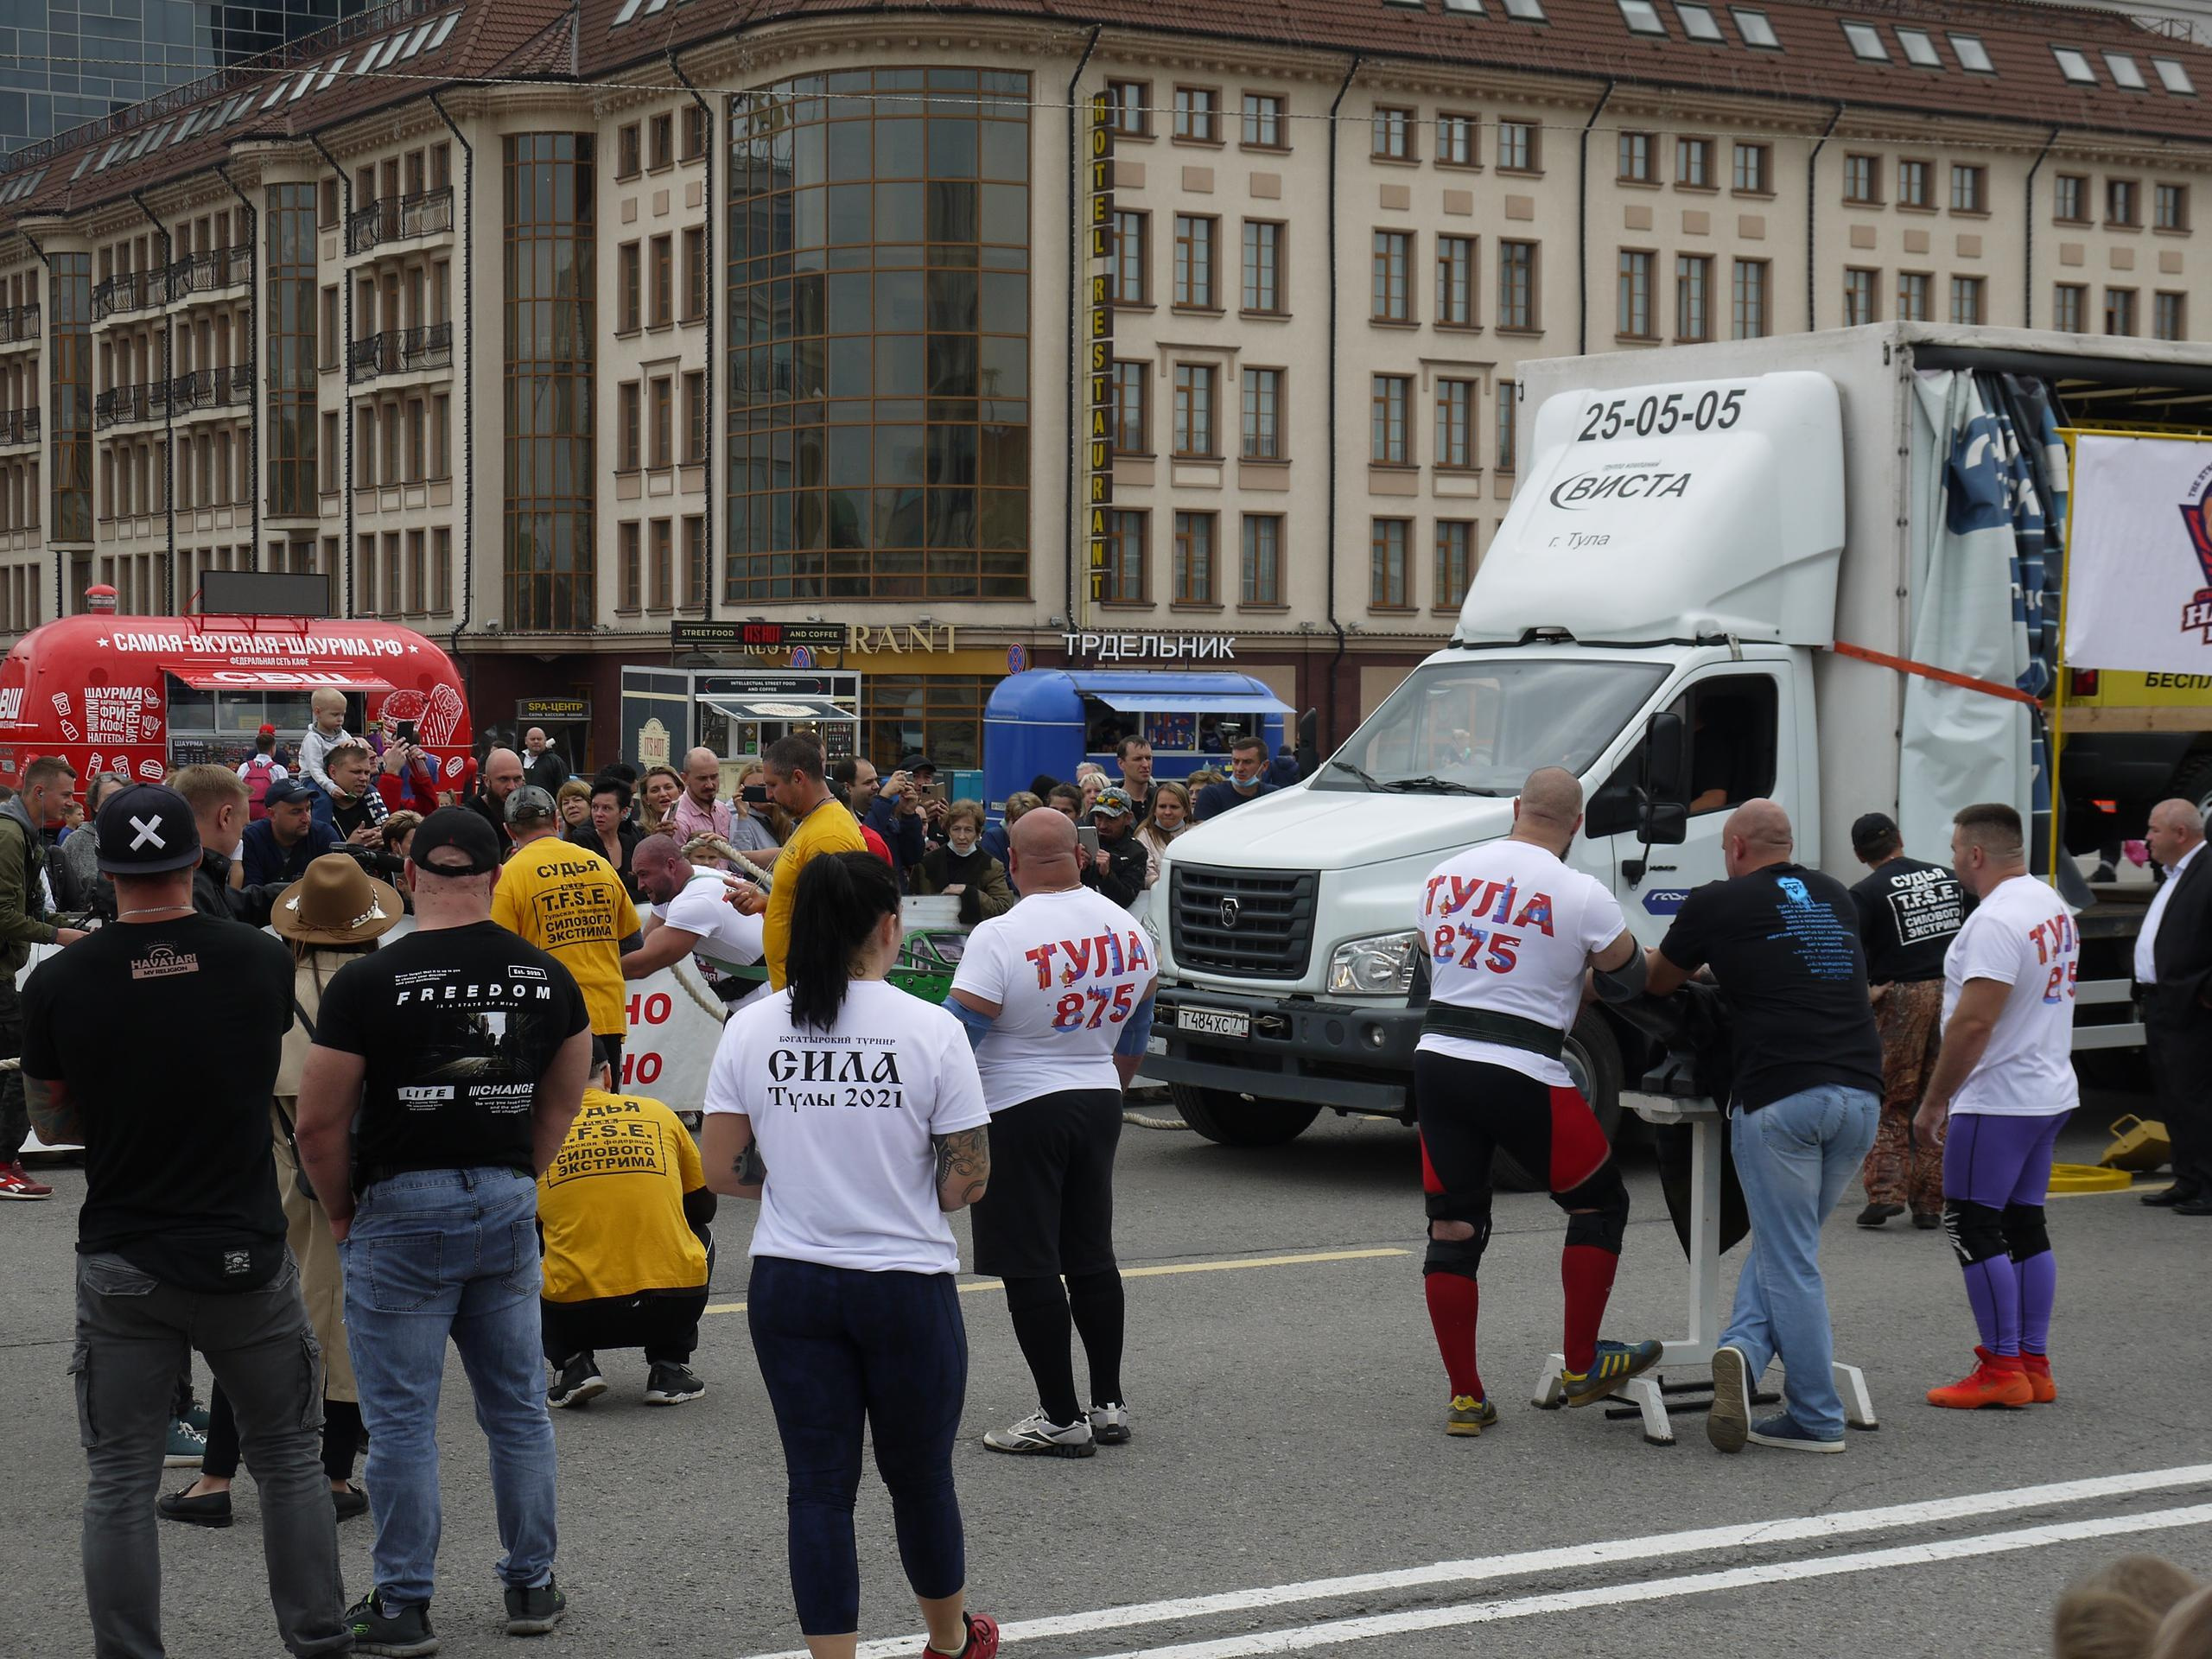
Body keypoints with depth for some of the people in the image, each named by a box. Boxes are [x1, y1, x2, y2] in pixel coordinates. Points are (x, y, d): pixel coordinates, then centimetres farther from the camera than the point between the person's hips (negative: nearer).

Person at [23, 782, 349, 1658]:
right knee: (289, 1458, 15)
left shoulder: (59, 983, -9)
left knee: (120, 1485, 8)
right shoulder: (262, 961, -7)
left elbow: (51, 1123, 5)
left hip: (122, 1264, -1)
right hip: (247, 1256, 1)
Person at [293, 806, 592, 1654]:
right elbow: (562, 1105, 12)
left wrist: (341, 1214, 5)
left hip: (402, 1211, -4)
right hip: (508, 1206, 4)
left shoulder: (368, 983, -13)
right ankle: (531, 1586, 23)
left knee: (401, 1419, 4)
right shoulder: (549, 978, 1)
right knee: (518, 1408, 15)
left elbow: (320, 1124, -10)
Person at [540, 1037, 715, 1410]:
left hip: (577, 1316, 0)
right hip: (675, 1308, 0)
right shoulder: (657, 1114, 11)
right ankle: (669, 1369, 18)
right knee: (698, 1236, 34)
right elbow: (704, 1208, 23)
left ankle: (573, 1364, 9)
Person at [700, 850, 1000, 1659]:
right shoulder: (931, 1030, -10)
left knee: (819, 1486, 7)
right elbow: (967, 1181, -8)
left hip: (788, 1284, 2)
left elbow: (721, 1169, 0)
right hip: (907, 1287, -1)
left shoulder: (751, 1030, -3)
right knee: (920, 1476, 17)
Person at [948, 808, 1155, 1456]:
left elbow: (957, 1037, -17)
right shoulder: (1127, 929, 3)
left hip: (1019, 1112, -6)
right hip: (1098, 1106, 7)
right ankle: (1109, 1404, 20)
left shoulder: (999, 937, -18)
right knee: (1092, 1256, 16)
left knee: (1030, 1267, 0)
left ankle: (1061, 1419, 2)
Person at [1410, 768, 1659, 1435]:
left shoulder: (1444, 876, 9)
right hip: (1521, 1076, -5)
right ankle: (1582, 1367, 20)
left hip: (1437, 1057, 5)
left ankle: (1464, 1396, 15)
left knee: (1452, 1229, 11)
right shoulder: (1582, 896, -7)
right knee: (1599, 1202, 16)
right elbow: (1628, 980, 4)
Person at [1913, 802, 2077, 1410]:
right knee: (2025, 1224, 12)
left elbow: (1973, 1023, -23)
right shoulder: (2054, 906, 12)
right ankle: (2034, 1365, 15)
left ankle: (2002, 1370, -5)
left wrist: (1933, 1101, -15)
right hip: (2050, 1092, 10)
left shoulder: (1997, 920, -19)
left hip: (1997, 1102, -10)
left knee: (1973, 1225, -5)